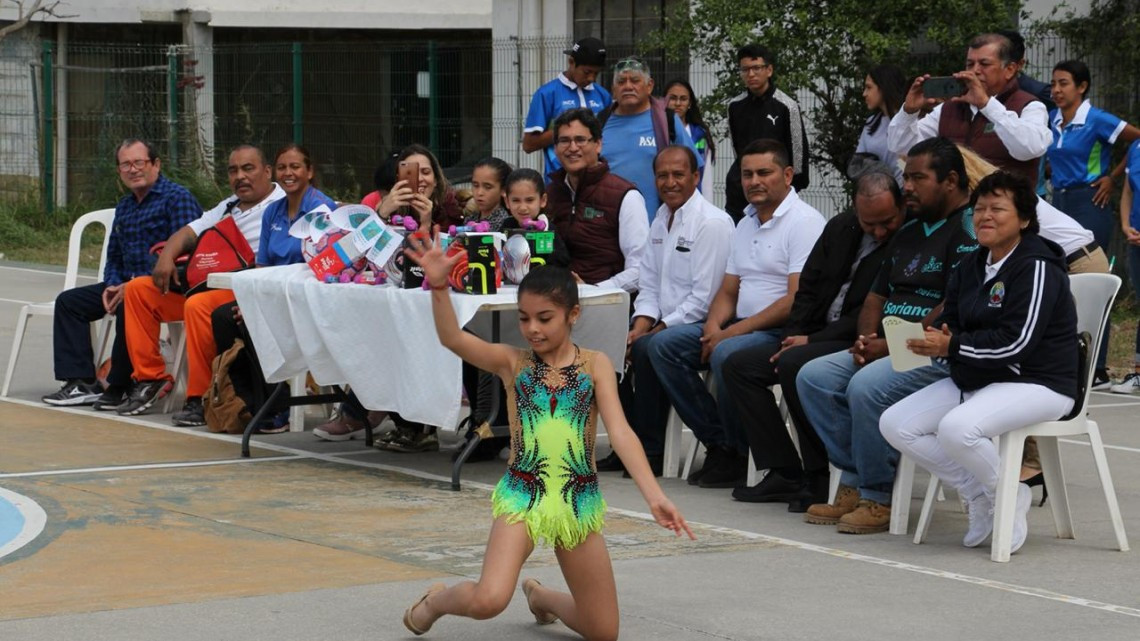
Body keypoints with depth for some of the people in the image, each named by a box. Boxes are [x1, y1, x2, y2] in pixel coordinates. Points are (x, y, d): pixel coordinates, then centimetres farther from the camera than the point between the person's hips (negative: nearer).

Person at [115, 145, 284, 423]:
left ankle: (199, 399, -29)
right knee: (138, 289, 4)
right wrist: (166, 257, 0)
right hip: (206, 283, 9)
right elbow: (189, 233, 21)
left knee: (198, 305, -38)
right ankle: (150, 377, 4)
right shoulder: (229, 207, 25)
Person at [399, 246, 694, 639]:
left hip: (579, 502, 2)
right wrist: (439, 286, -33)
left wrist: (654, 495, -20)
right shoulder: (512, 362, 0)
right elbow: (452, 339, -16)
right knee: (489, 601, -26)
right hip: (522, 496, -2)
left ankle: (542, 596, 40)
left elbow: (620, 433, -9)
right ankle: (437, 600, 10)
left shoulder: (595, 365, 1)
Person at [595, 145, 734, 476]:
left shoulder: (712, 223, -13)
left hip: (698, 326, -8)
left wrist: (657, 330, -18)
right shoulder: (661, 219, 14)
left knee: (647, 349, -30)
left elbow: (704, 299, -18)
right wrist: (640, 326, -4)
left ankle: (650, 451, -20)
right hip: (662, 325, 9)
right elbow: (648, 285, 15)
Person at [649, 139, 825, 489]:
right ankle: (718, 443, -7)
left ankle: (737, 456, -15)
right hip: (740, 326, 9)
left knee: (727, 354, -35)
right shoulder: (746, 223, 18)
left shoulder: (804, 221, -11)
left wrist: (732, 332, -19)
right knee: (664, 344, -5)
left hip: (784, 330, -9)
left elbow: (798, 301, -19)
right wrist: (713, 326, -4)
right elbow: (728, 291, 21)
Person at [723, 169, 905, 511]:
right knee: (739, 365, 1)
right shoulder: (840, 229, 10)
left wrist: (812, 340, -16)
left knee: (793, 365, -31)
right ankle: (785, 474, -6)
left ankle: (820, 478, -20)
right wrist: (794, 336, -2)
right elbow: (808, 288, 15)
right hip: (815, 338, 9)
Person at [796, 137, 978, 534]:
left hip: (941, 354, -10)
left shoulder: (969, 230, -10)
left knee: (867, 387, -31)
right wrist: (866, 339, 1)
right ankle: (854, 485, -7)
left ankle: (877, 498, -18)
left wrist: (892, 345, -17)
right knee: (813, 377, -5)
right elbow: (875, 299, 24)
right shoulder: (909, 233, 21)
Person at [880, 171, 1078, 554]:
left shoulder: (1037, 268, -14)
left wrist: (952, 347, -24)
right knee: (895, 424, -5)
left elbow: (1017, 342, -23)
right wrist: (936, 340, -12)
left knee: (957, 428, -34)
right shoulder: (971, 268, 14)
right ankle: (977, 493, 4)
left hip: (1037, 384, -9)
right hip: (973, 380, 9)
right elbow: (950, 321, 13)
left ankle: (1008, 497, -7)